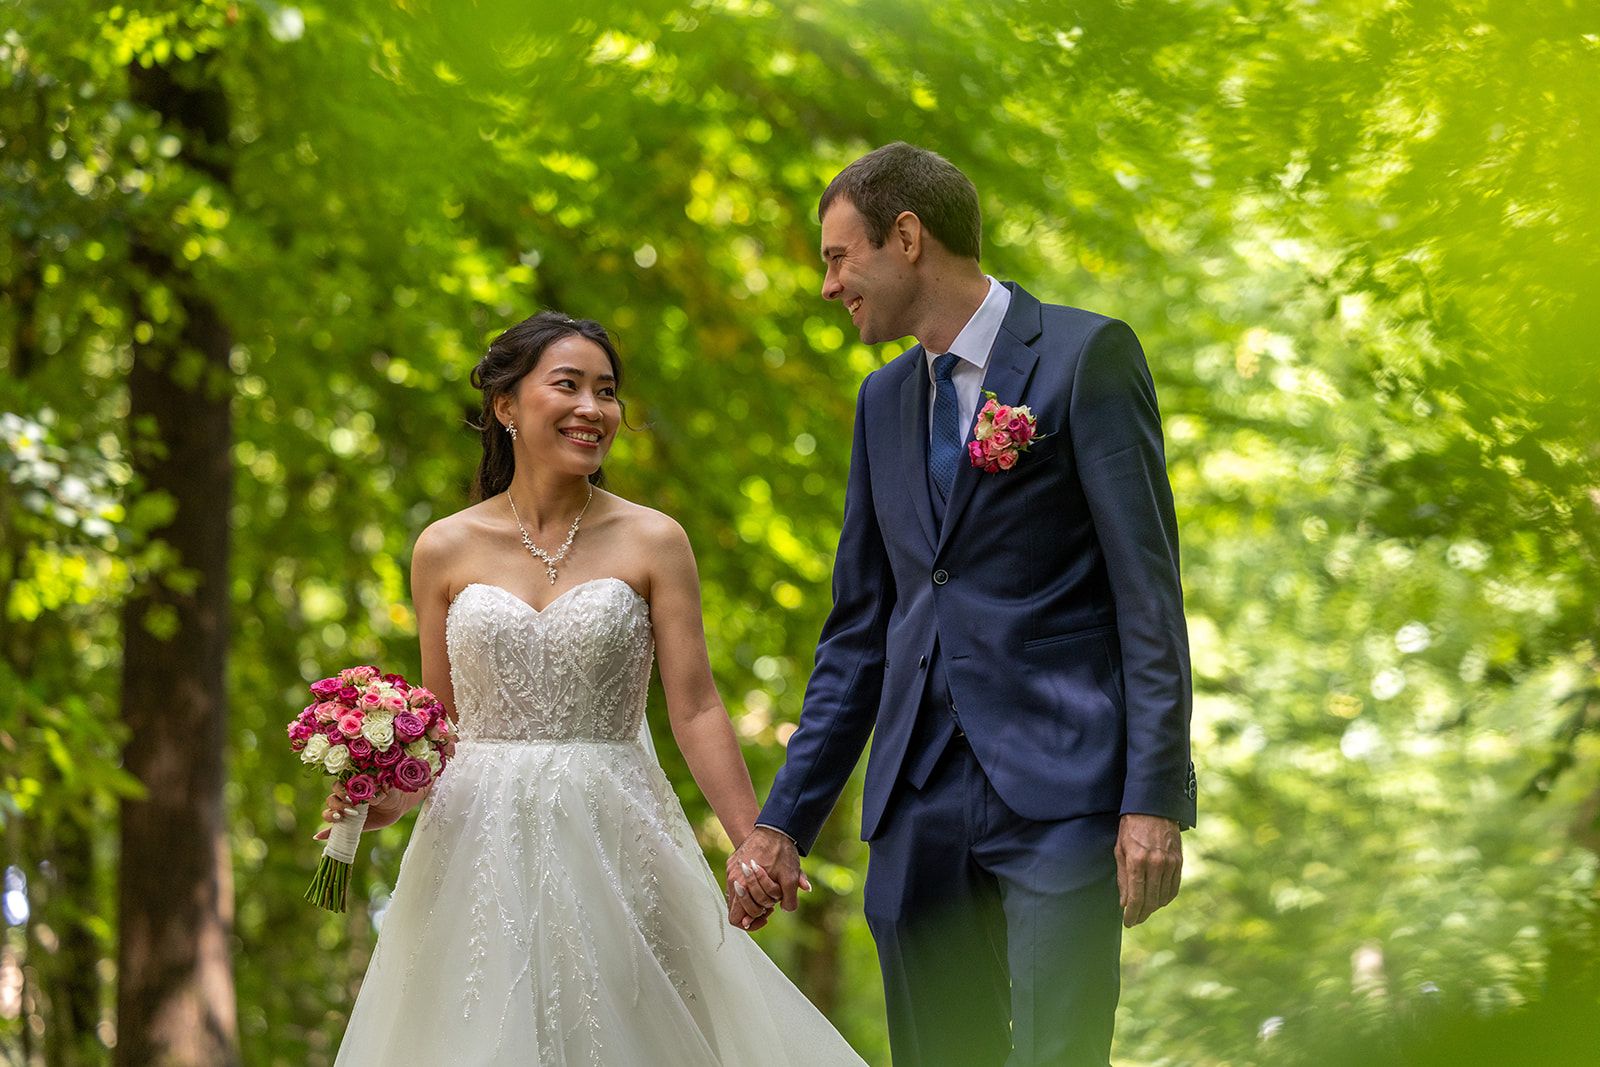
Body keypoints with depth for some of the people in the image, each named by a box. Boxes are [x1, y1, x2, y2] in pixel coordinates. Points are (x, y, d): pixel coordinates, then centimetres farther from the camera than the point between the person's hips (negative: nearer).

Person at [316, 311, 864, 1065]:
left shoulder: (651, 543, 1)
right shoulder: (446, 549, 5)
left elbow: (696, 711, -2)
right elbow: (438, 719, 12)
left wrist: (756, 847, -10)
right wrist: (387, 799, -6)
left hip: (614, 842, -1)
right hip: (480, 847, 1)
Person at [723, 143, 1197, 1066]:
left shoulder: (1085, 356, -2)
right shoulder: (885, 400, 18)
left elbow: (1149, 592, -7)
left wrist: (1154, 800, -14)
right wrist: (784, 820, 14)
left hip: (1058, 788, -6)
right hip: (919, 802, 6)